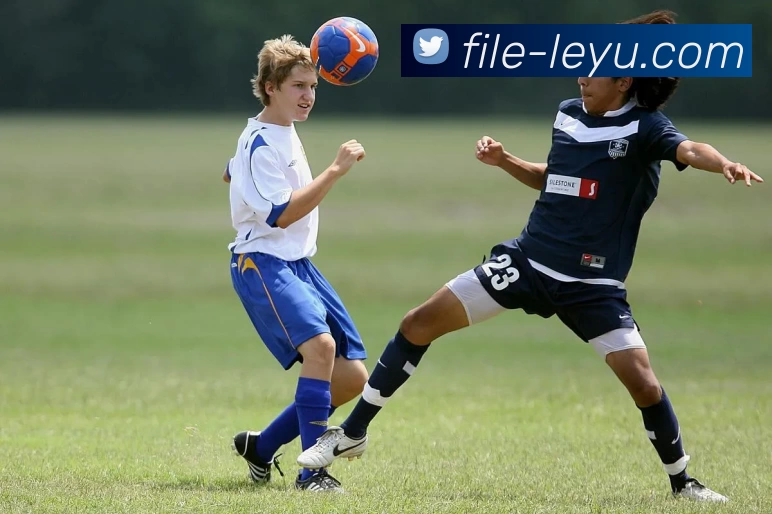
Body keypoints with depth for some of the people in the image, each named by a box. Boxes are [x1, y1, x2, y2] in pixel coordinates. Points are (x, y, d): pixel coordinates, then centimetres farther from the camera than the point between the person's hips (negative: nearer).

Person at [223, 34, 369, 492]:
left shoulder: (284, 133, 15)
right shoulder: (261, 144, -14)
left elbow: (231, 174, 32)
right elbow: (282, 214, -23)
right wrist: (336, 171, -24)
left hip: (298, 265, 10)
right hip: (263, 264, -10)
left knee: (353, 377, 2)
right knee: (320, 343, -34)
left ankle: (262, 447, 19)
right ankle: (312, 470, -32)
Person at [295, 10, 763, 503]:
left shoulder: (644, 127, -12)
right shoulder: (568, 115, 5)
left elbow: (687, 149, -35)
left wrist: (725, 164, -56)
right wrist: (506, 161, 10)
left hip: (594, 285, -5)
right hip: (527, 260, 5)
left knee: (644, 384, -16)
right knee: (419, 324, -1)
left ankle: (683, 481, 9)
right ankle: (352, 434, 12)